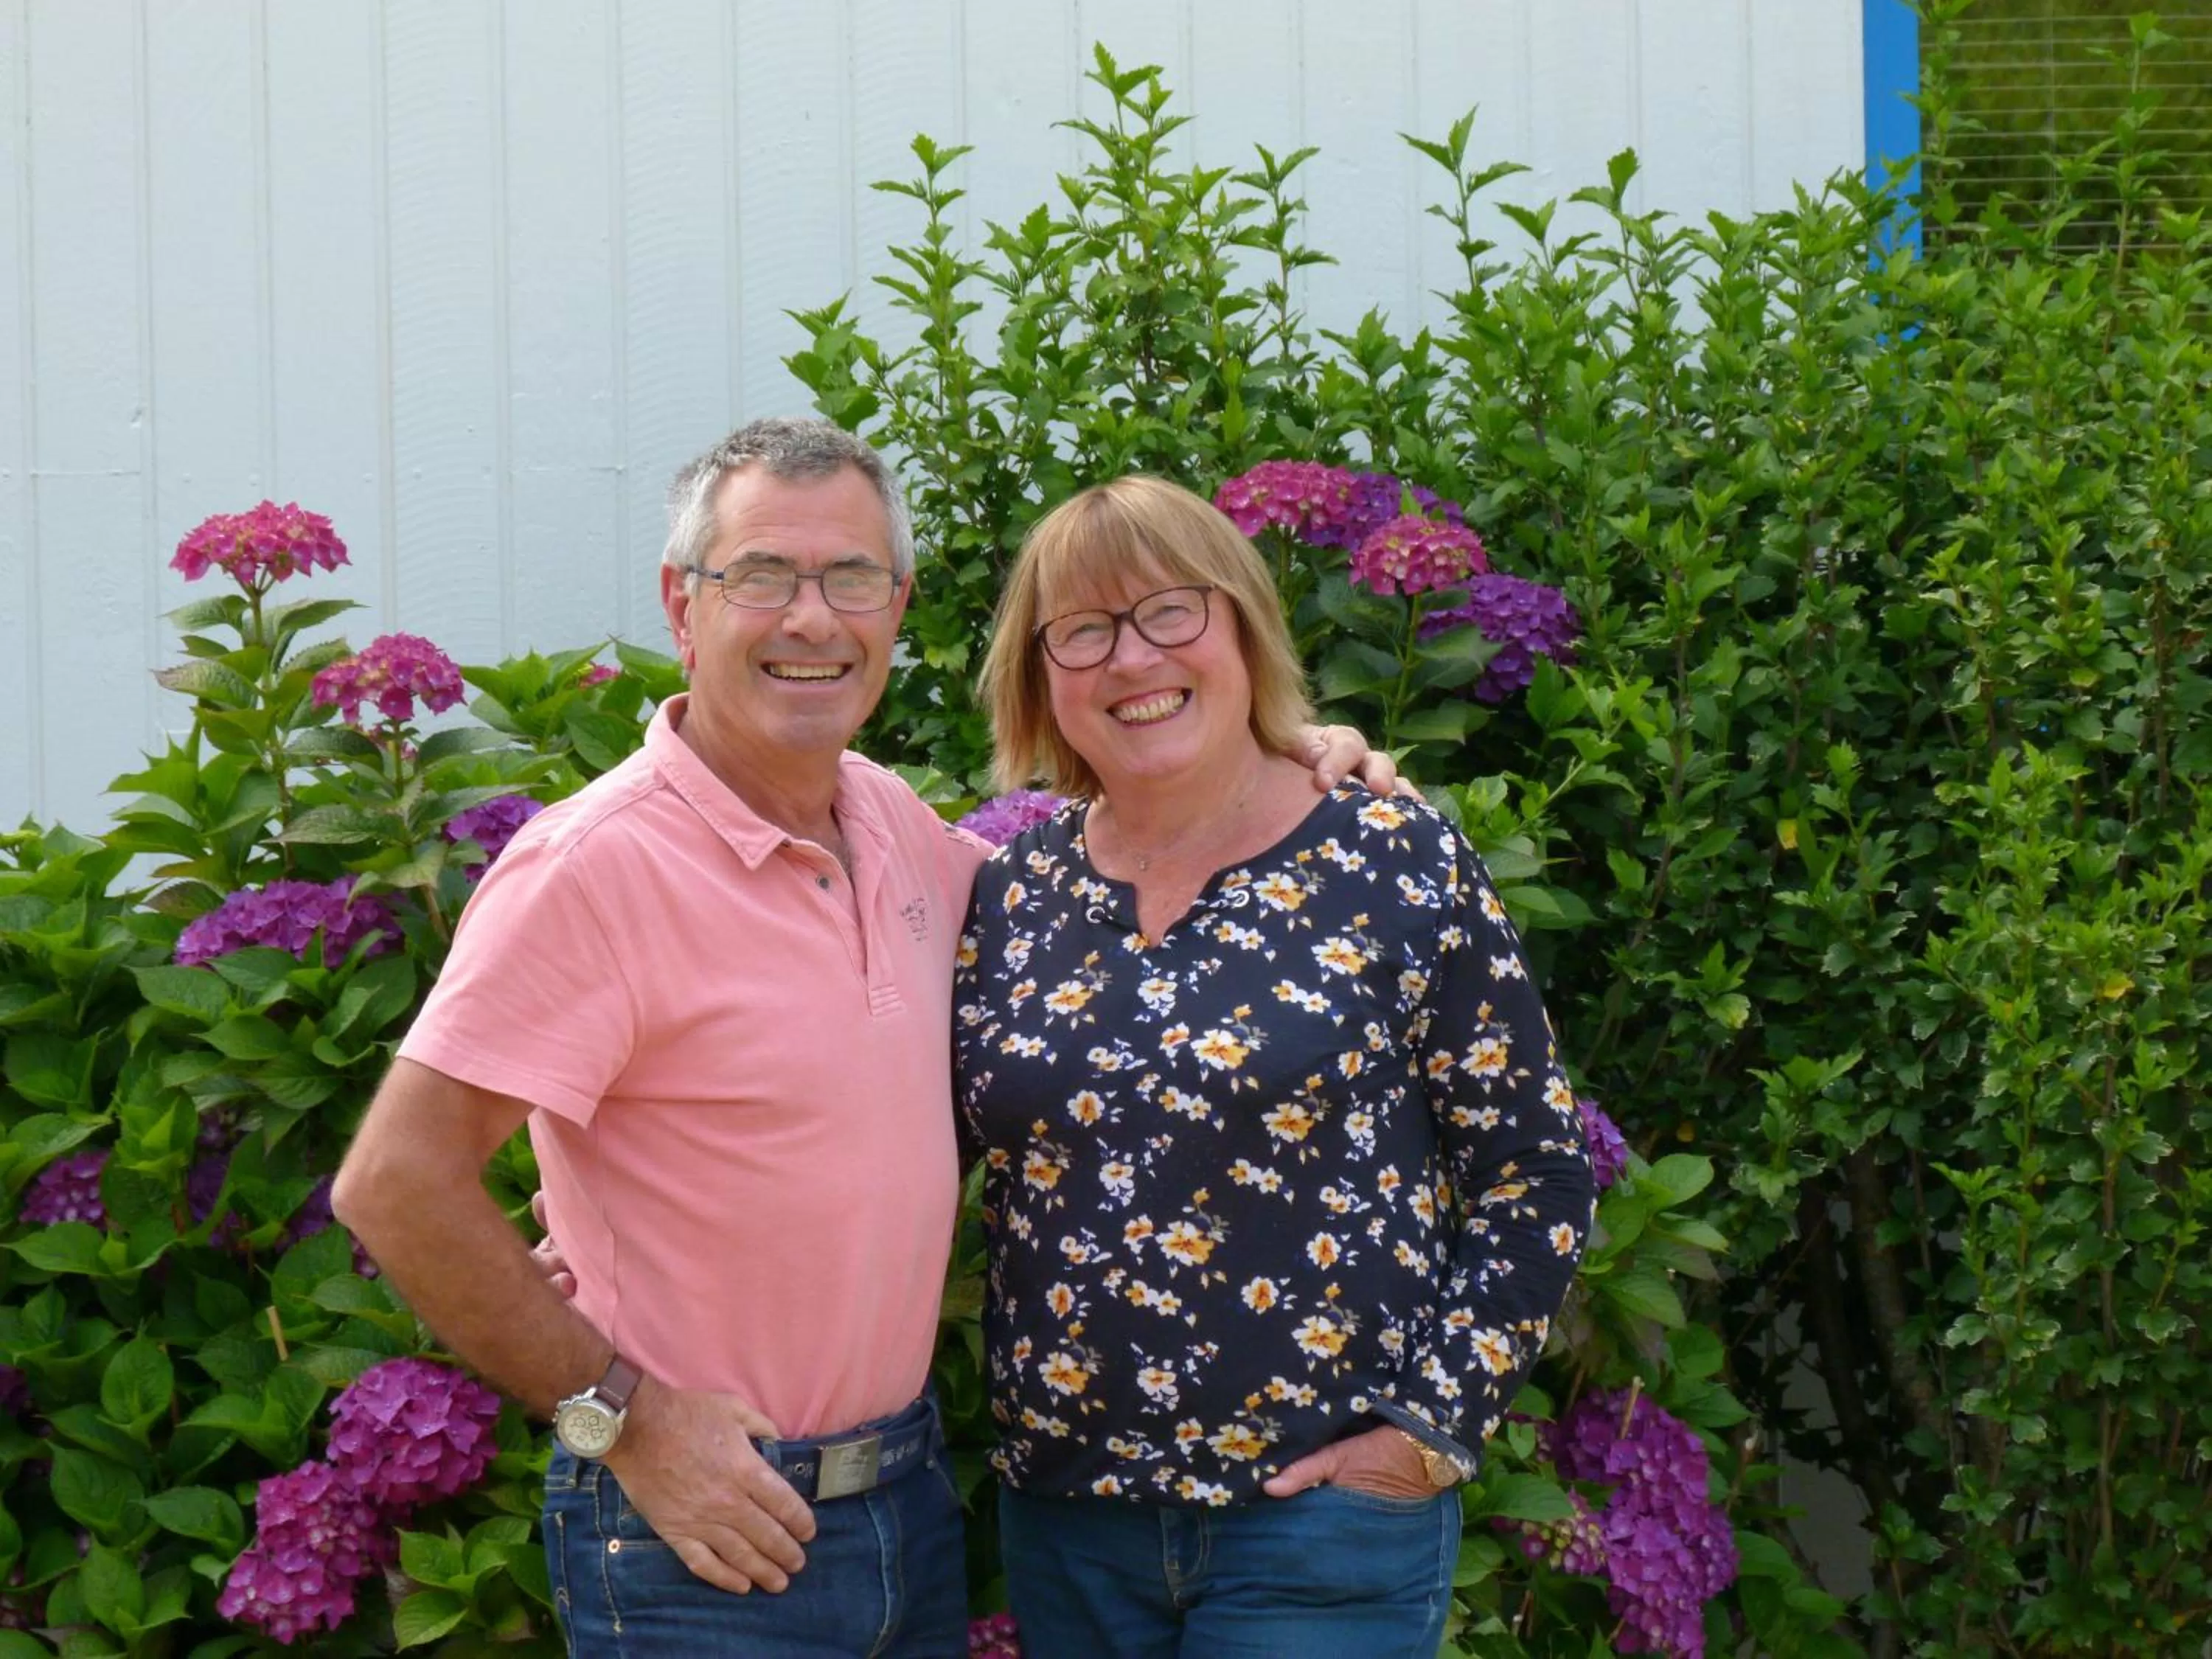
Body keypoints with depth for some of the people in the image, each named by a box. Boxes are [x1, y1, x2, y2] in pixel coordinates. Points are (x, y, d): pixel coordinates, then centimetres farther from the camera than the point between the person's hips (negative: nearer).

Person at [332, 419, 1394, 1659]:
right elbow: (396, 1182, -20)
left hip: (910, 1497, 7)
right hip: (708, 1526, -7)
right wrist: (620, 1415, -17)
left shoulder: (892, 823, 6)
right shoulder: (595, 867, -17)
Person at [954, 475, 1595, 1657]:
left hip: (1318, 1516, -4)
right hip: (1062, 1507, 4)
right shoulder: (1012, 893, 5)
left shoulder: (1394, 869, -5)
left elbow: (1534, 1177, -4)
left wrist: (1433, 1427, -10)